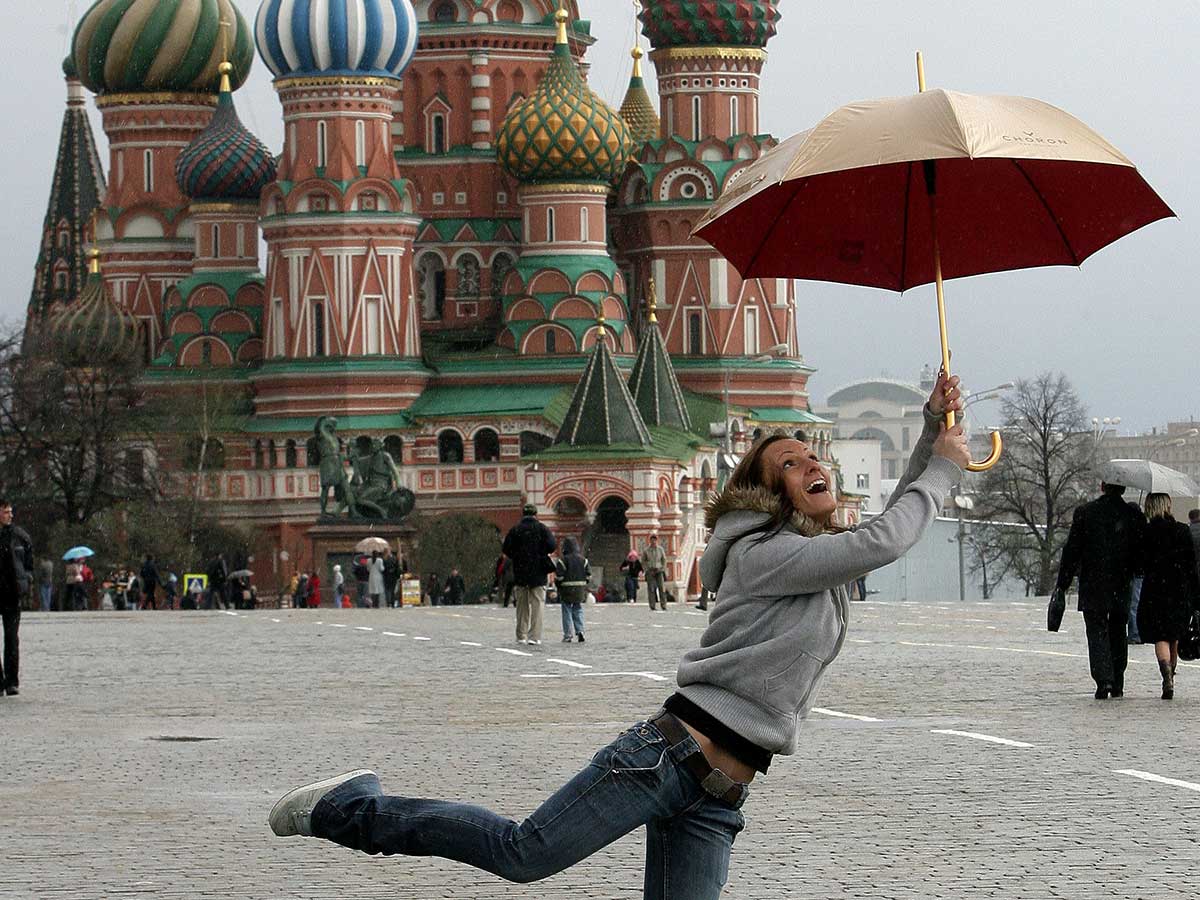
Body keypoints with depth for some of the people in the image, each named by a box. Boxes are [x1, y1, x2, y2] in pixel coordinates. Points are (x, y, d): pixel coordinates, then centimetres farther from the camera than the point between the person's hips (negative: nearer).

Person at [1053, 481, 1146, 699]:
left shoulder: (1084, 513, -5)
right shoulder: (1134, 516, -2)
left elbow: (1072, 551, -3)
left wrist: (1062, 585, 2)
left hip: (1092, 588, -2)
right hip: (1122, 590, 2)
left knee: (1097, 633, 0)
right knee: (1118, 634, 15)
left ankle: (1104, 680, -18)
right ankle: (1117, 685, 19)